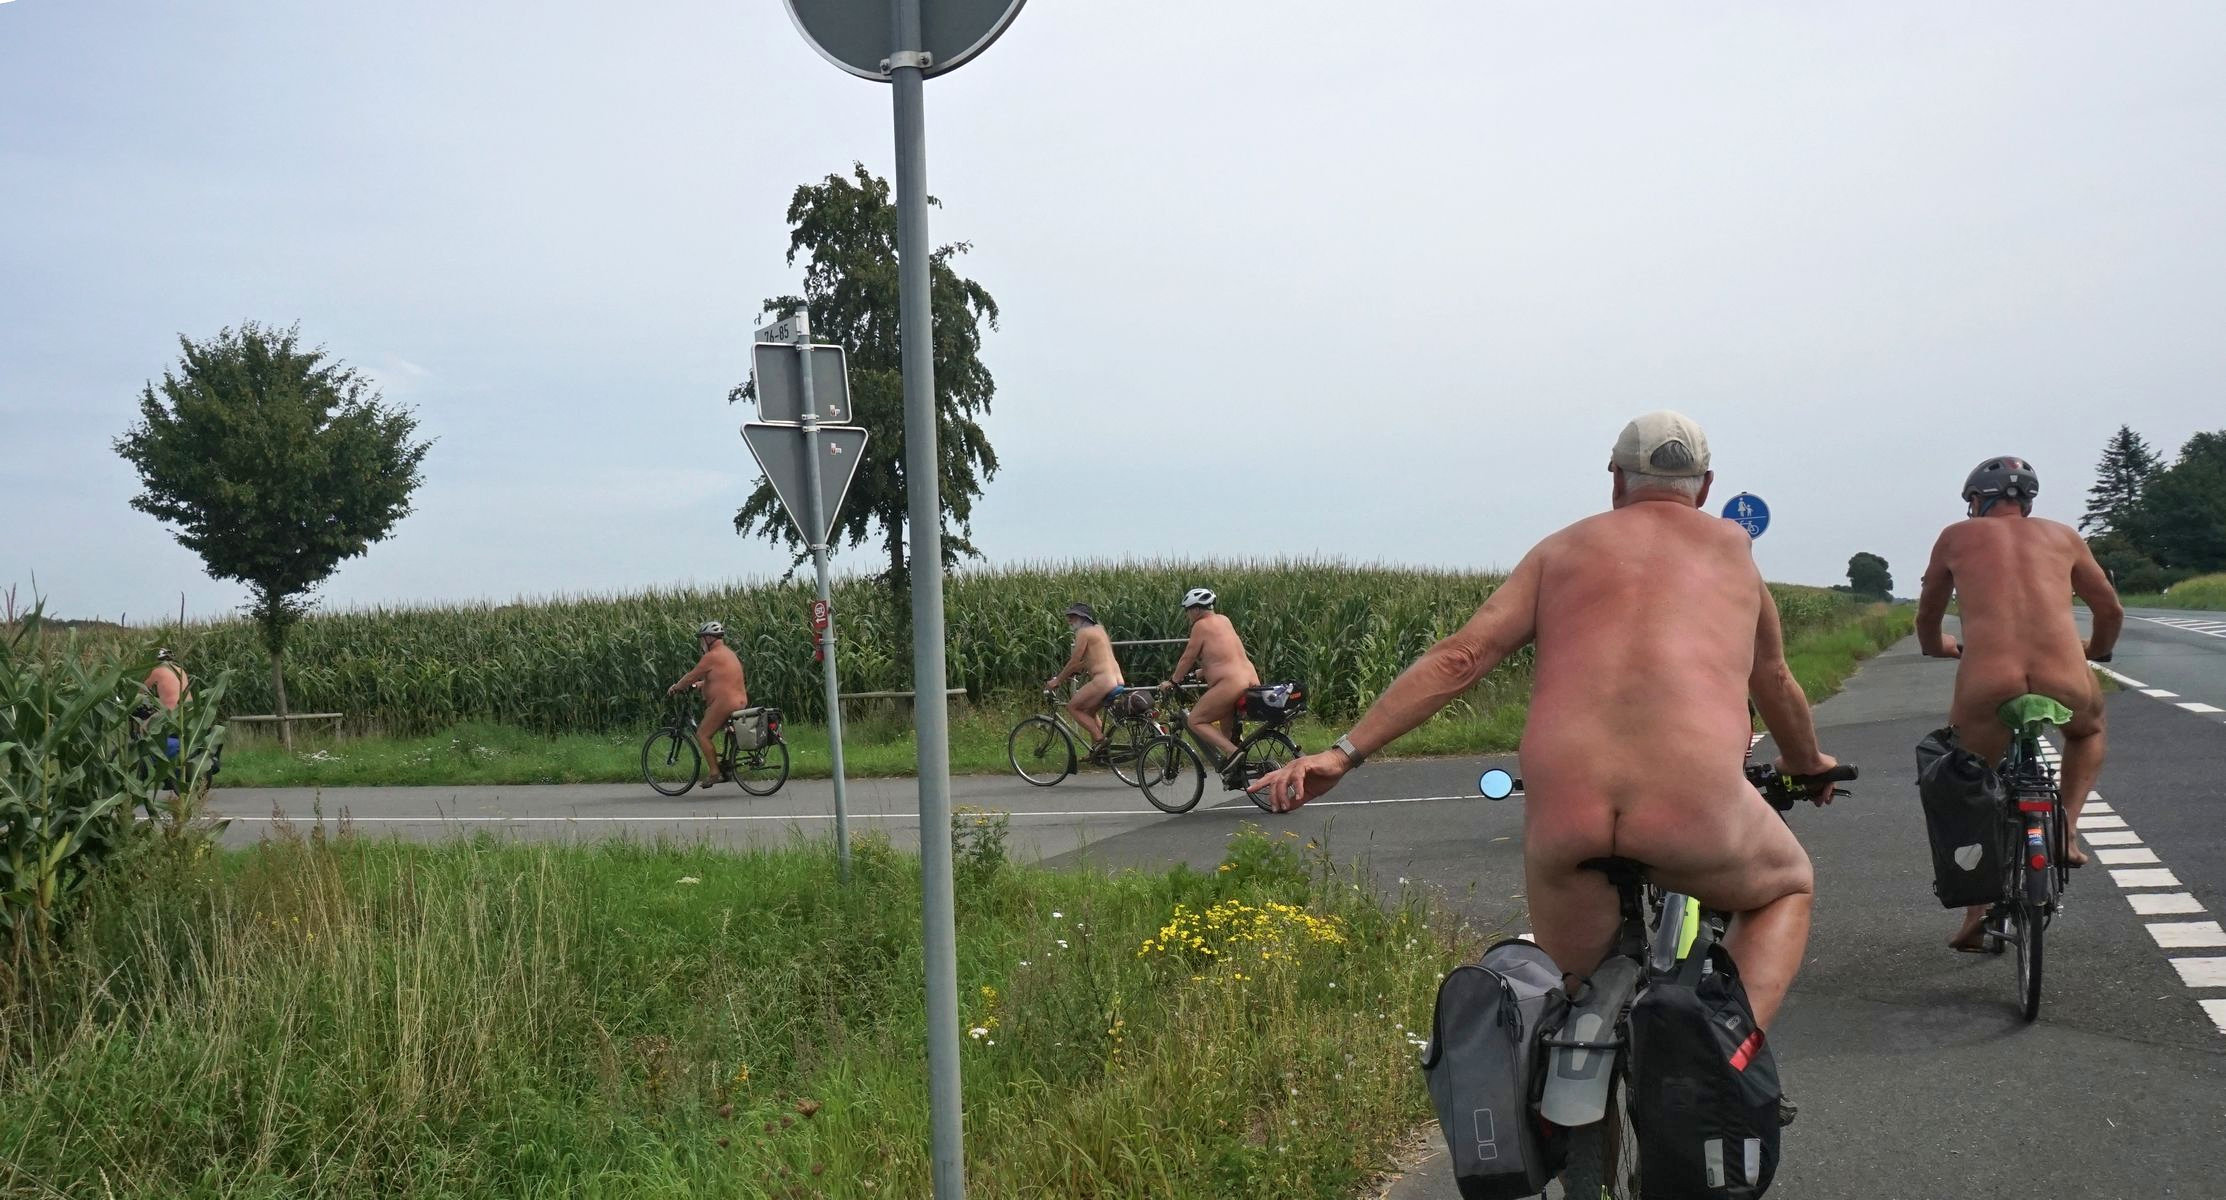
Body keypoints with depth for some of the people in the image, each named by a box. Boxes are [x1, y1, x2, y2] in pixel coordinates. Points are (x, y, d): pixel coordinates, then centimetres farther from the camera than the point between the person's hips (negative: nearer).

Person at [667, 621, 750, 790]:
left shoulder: (712, 657, -12)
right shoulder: (729, 654, 19)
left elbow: (691, 676, -8)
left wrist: (675, 687, 7)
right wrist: (699, 684, 30)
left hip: (723, 704, -10)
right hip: (740, 702, 10)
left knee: (702, 735, -3)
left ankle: (715, 772, -5)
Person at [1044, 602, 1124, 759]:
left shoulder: (1084, 632, -6)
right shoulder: (1099, 629, 21)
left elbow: (1074, 662, -6)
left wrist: (1057, 681, 3)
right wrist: (1067, 674, 30)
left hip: (1103, 680, -9)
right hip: (1117, 679, 9)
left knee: (1072, 707, 2)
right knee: (1089, 711, 24)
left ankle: (1100, 739, -5)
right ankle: (1098, 747, 19)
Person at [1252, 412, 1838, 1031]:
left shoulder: (1564, 549, 25)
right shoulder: (1731, 546, 27)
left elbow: (1459, 656, 12)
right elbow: (1773, 679, 40)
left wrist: (1344, 751, 10)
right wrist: (1807, 763, 60)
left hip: (1562, 806, 1)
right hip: (1695, 807, -1)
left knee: (1570, 991, 26)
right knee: (1788, 888, 31)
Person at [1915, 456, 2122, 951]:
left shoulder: (1957, 536, 20)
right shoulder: (2062, 535, 23)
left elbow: (1926, 618, 29)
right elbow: (2111, 610, 30)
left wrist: (1937, 647, 52)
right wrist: (2096, 650, 51)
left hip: (1986, 683, -1)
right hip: (2064, 683, 2)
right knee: (2088, 729, 38)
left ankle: (1978, 913, 16)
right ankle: (2066, 831, 20)